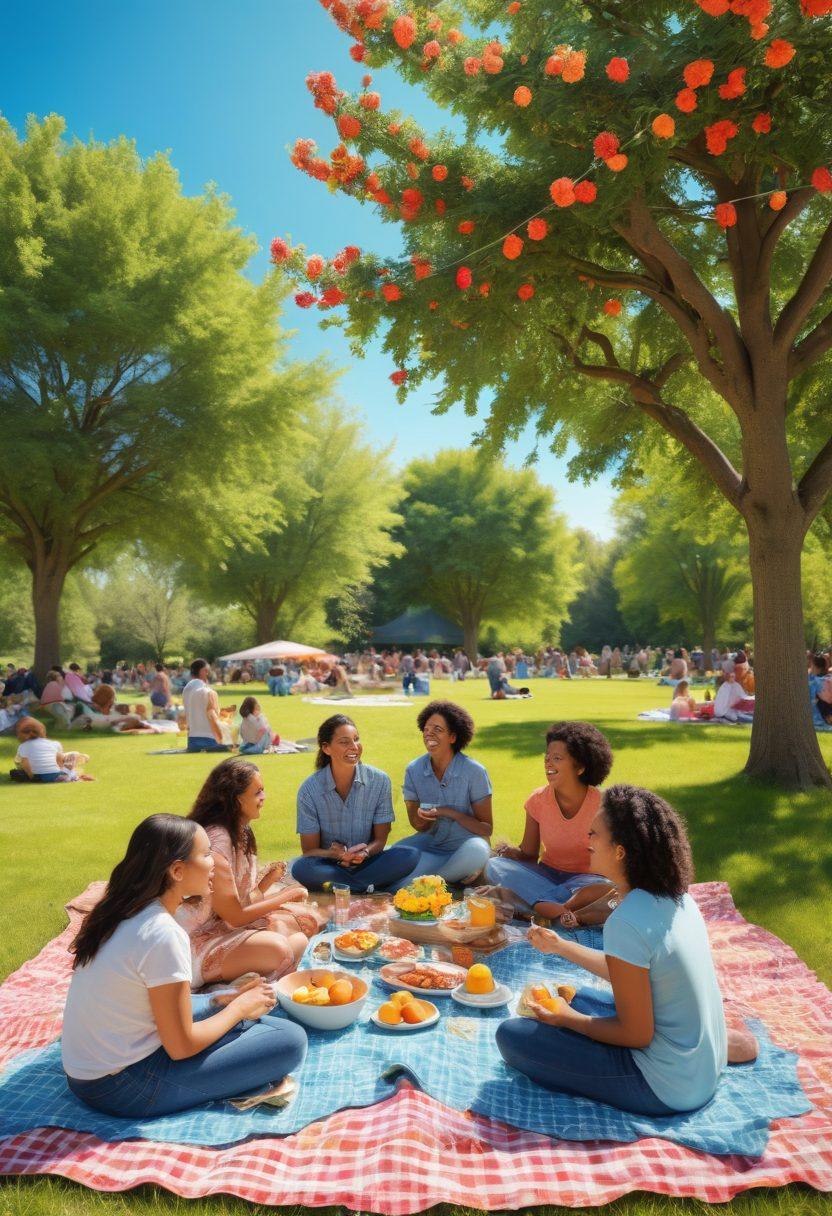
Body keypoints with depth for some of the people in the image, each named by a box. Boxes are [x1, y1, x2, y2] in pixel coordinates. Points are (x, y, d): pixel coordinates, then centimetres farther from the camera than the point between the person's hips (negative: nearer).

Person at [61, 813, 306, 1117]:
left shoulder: (122, 913, 1)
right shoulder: (162, 935, -25)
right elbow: (181, 1047, -18)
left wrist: (227, 1000, 4)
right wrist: (240, 1007, -3)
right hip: (120, 1088, -9)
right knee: (291, 1039, -14)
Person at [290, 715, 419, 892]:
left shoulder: (379, 780, -7)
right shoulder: (310, 789, -11)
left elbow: (380, 839, 0)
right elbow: (309, 850, -5)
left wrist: (365, 852, -24)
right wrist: (336, 854, -27)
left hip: (366, 863, 1)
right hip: (329, 865, -1)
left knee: (409, 855, -26)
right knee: (301, 868, -34)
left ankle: (336, 886, -21)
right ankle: (368, 887, -18)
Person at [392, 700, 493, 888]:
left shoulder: (475, 772, -13)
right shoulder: (414, 770, -5)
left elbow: (486, 829, -9)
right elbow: (417, 825, 3)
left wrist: (450, 813, -23)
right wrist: (422, 818, -22)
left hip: (465, 843, -2)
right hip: (430, 842, 2)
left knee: (477, 851, -37)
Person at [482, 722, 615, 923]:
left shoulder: (600, 804, -14)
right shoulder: (537, 800, -6)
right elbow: (529, 855, 0)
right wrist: (512, 853, -22)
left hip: (585, 879, -3)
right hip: (546, 874, 3)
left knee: (606, 888, -37)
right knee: (494, 866, -22)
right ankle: (561, 910, -32)